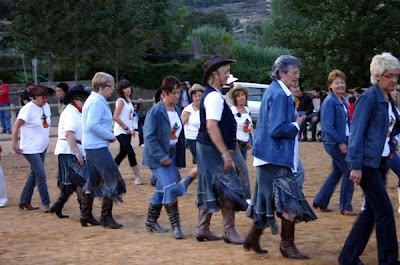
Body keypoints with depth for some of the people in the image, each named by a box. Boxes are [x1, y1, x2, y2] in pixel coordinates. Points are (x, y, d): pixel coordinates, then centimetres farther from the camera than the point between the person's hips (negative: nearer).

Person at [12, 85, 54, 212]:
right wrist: (15, 143, -15)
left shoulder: (46, 107, 5)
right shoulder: (28, 109, -17)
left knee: (35, 173, 13)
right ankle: (46, 204, -1)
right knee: (41, 174, -10)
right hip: (30, 148, -8)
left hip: (42, 147, 8)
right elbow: (16, 126, -13)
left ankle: (24, 201, 25)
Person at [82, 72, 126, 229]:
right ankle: (106, 217, -3)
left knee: (93, 181, 16)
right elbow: (93, 125, -24)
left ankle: (85, 214, 22)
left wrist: (108, 135, 10)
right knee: (112, 180, -6)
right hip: (98, 147, -11)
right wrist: (111, 136, -14)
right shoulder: (98, 102, -15)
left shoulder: (93, 100, 16)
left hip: (91, 146, 11)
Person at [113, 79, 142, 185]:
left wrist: (132, 129, 10)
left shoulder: (128, 100, 13)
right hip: (121, 131, -9)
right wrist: (126, 128, -15)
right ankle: (137, 177, -9)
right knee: (131, 153, -13)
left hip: (127, 131, 9)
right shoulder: (121, 101, -12)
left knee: (123, 153, 15)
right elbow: (116, 117, -19)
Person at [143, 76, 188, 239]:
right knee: (171, 188, -15)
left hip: (171, 155, 7)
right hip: (158, 157, -7)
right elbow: (149, 137, -18)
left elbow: (180, 136, 14)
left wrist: (179, 159, 11)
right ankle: (175, 225, -8)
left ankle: (151, 221, 28)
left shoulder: (177, 111, 8)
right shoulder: (155, 112, -15)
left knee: (162, 190, 14)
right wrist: (162, 157, -19)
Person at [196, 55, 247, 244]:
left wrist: (230, 144, 26)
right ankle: (229, 232, -2)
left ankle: (203, 229, 20)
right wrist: (225, 153, -27)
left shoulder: (212, 94, 15)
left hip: (206, 149, 11)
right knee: (228, 188, -6)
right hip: (212, 150, -11)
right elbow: (211, 126, -26)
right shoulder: (214, 96, -18)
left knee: (210, 189, 14)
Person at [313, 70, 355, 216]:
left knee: (337, 173, 15)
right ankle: (345, 207, 7)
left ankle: (320, 202, 27)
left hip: (343, 142, 9)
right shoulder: (329, 102, -14)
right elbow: (328, 126, -19)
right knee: (349, 172, -4)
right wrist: (340, 143, -19)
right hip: (334, 143, -9)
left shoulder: (344, 101, 12)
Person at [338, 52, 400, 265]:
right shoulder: (369, 97, -12)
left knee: (372, 211, 11)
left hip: (380, 162, 9)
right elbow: (357, 133, -16)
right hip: (367, 162, -9)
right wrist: (355, 166, -19)